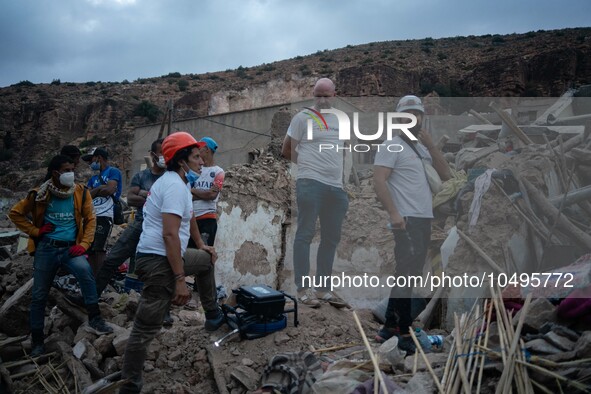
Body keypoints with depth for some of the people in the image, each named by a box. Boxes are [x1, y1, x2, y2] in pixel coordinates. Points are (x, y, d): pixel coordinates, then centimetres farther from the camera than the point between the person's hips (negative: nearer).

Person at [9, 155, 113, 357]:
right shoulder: (40, 194, -3)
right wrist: (35, 231, -1)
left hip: (70, 248, -1)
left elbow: (90, 220, 4)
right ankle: (37, 340, 25)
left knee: (85, 271, -32)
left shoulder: (81, 192, -1)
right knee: (39, 295, 7)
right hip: (46, 248, 1)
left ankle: (94, 320, -23)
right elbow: (15, 213, 8)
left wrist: (83, 244, -6)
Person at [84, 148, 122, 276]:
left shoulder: (113, 172, 4)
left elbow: (109, 190, -11)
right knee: (90, 250, 5)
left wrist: (94, 191, 5)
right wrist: (100, 188, -3)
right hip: (91, 216, 8)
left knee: (99, 249, -16)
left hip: (105, 216, -8)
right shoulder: (94, 178, 26)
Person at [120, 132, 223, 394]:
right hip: (158, 261, -10)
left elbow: (187, 216, 30)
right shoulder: (174, 186, -18)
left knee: (207, 260, 29)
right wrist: (180, 280, -26)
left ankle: (213, 316, 38)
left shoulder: (180, 183, 14)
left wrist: (200, 244, 37)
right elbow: (170, 234, -26)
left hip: (166, 256, 10)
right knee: (145, 329, -4)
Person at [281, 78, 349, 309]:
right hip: (311, 183, -6)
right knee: (305, 234, -5)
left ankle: (323, 288, 19)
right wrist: (308, 164, 7)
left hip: (336, 186, 7)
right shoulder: (303, 117, 0)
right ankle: (303, 289, 0)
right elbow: (287, 151, 2)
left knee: (331, 237, 9)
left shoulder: (340, 120, 17)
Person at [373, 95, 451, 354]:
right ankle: (404, 334, 0)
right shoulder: (392, 145, -5)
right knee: (406, 275, -7)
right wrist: (393, 213, -25)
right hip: (406, 220, -9)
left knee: (409, 275, 12)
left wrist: (430, 144, 0)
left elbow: (445, 175, 9)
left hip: (424, 220, 9)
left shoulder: (422, 148, 19)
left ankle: (390, 327, 21)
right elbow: (378, 180, -16)